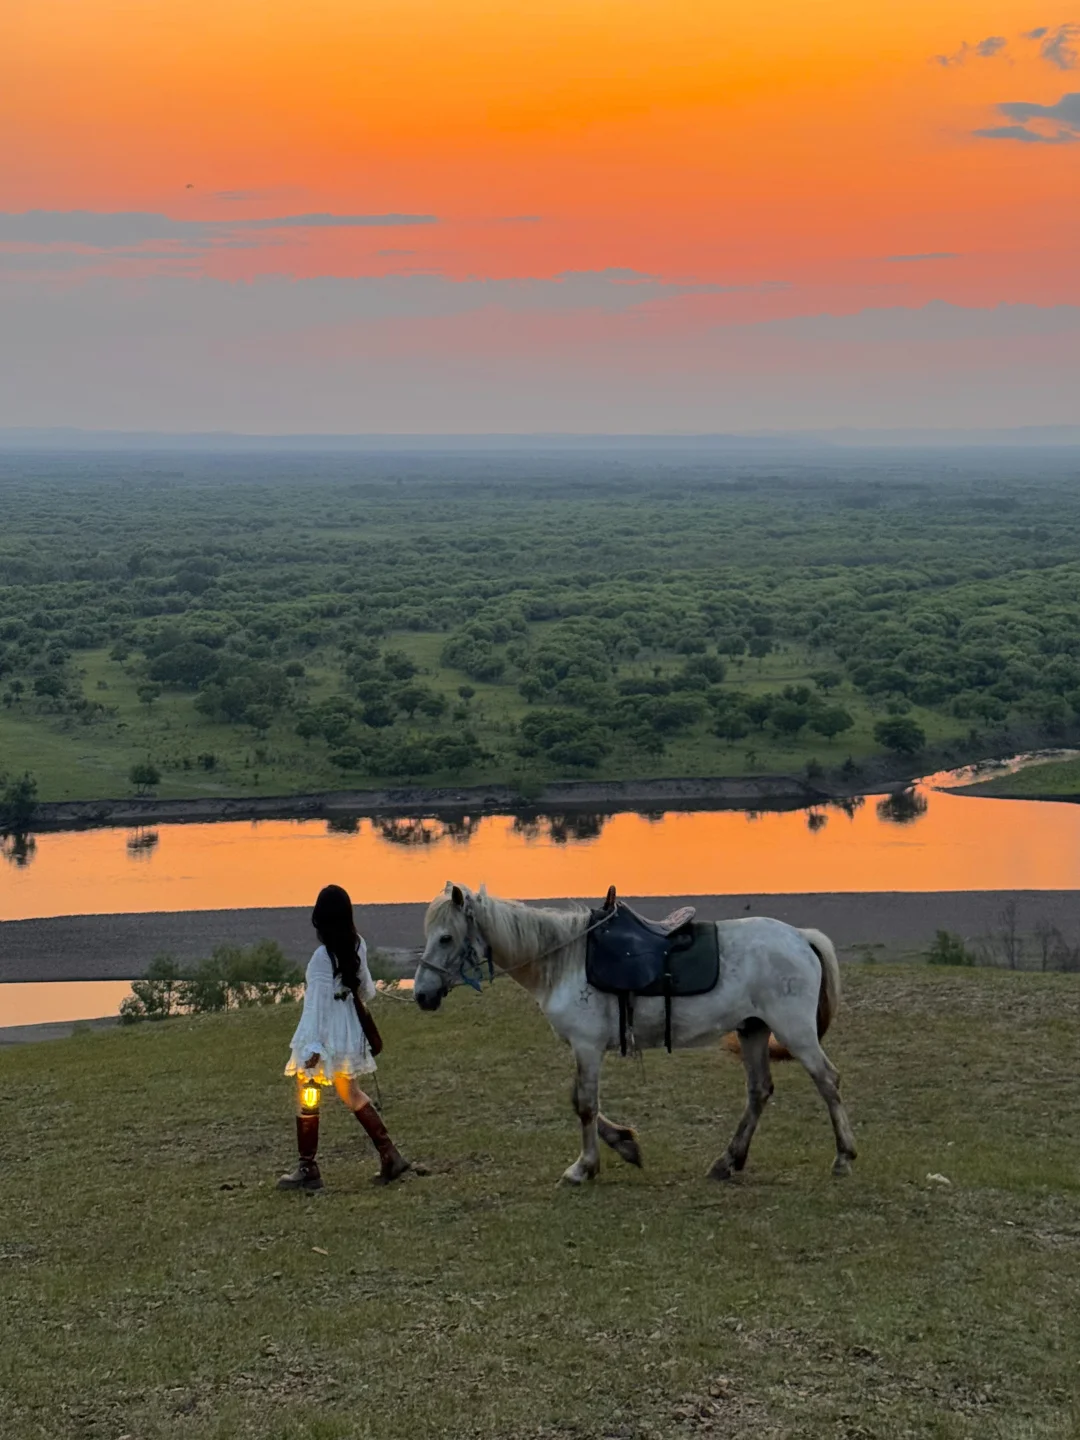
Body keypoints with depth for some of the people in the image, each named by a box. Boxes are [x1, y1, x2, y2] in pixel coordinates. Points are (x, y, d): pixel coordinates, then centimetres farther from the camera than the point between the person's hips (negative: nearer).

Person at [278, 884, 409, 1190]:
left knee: (307, 1100, 7)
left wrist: (313, 1045, -19)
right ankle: (390, 1155, 18)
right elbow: (367, 992, 10)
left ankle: (308, 1170, 13)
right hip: (349, 1035, 7)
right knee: (351, 1094, 22)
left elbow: (318, 1003, -20)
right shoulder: (356, 947, -1)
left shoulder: (322, 956, -20)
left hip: (324, 1037, -7)